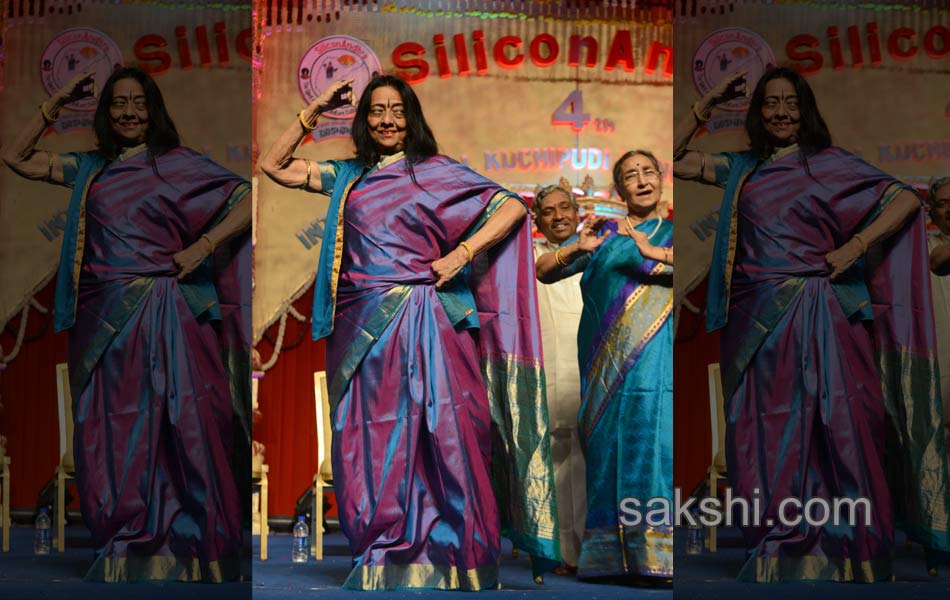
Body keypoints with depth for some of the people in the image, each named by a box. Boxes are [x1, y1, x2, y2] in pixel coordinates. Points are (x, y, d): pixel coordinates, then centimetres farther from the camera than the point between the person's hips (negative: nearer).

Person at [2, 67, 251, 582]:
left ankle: (185, 553, 1)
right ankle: (126, 558, 11)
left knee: (176, 432, -6)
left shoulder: (178, 165, 3)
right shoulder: (89, 169, 15)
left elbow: (248, 199, -2)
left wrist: (205, 244, -12)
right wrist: (56, 103, 14)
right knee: (113, 438, 4)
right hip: (105, 323, 4)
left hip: (167, 321, -4)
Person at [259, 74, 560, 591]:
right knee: (372, 446, 3)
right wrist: (313, 112, 10)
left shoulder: (436, 173, 5)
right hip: (364, 332, 3)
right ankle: (381, 567, 9)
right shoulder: (346, 177, 15)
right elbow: (273, 166, 16)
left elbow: (512, 206, 1)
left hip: (425, 327, -3)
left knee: (436, 441, -6)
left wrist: (463, 252, -9)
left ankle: (443, 566, 2)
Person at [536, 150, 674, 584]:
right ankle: (613, 557, -1)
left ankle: (652, 556, -14)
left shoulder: (671, 234, 13)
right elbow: (543, 271, 9)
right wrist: (578, 248, -10)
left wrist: (653, 252, -22)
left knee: (654, 444, -13)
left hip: (657, 361, -2)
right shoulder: (602, 235, 17)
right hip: (606, 365, 2)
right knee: (609, 448, -3)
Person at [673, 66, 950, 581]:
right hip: (758, 325, 3)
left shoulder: (830, 164, 4)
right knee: (767, 436, 5)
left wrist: (856, 245, -9)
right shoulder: (740, 169, 14)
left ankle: (840, 555, 3)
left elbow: (906, 199, 1)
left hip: (819, 321, -3)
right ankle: (778, 554, 11)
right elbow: (671, 160, 13)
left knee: (830, 432, -4)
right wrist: (708, 103, 8)